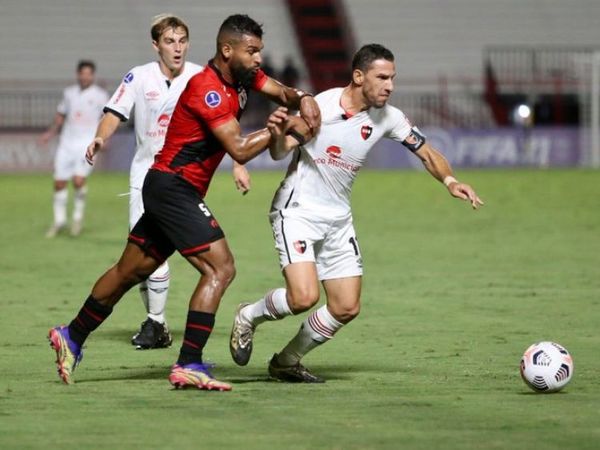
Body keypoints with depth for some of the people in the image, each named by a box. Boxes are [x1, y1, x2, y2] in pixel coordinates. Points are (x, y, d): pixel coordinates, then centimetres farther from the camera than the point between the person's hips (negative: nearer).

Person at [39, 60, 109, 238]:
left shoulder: (100, 95, 2)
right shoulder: (69, 93, 12)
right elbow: (60, 115, 21)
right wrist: (51, 132, 8)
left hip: (87, 144, -4)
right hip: (67, 143, 4)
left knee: (78, 180, -20)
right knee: (59, 183, 2)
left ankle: (78, 216, 2)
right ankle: (59, 221, 18)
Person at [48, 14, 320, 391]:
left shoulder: (244, 76, 6)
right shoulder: (207, 89, -21)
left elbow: (282, 92, 7)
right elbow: (240, 149, -25)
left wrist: (301, 99, -15)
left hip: (169, 190, 10)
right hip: (172, 187, -10)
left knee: (130, 272, 18)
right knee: (220, 268, -16)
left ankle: (72, 338, 30)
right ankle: (189, 366, -17)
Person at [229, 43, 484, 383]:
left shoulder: (387, 117, -4)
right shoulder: (321, 106, -17)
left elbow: (426, 152, 5)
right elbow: (281, 153, -14)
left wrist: (450, 181, -14)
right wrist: (279, 135, -38)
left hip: (338, 219, 6)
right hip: (297, 211, -6)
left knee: (347, 308, 1)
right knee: (304, 297, -23)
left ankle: (287, 363, 21)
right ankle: (249, 317, 7)